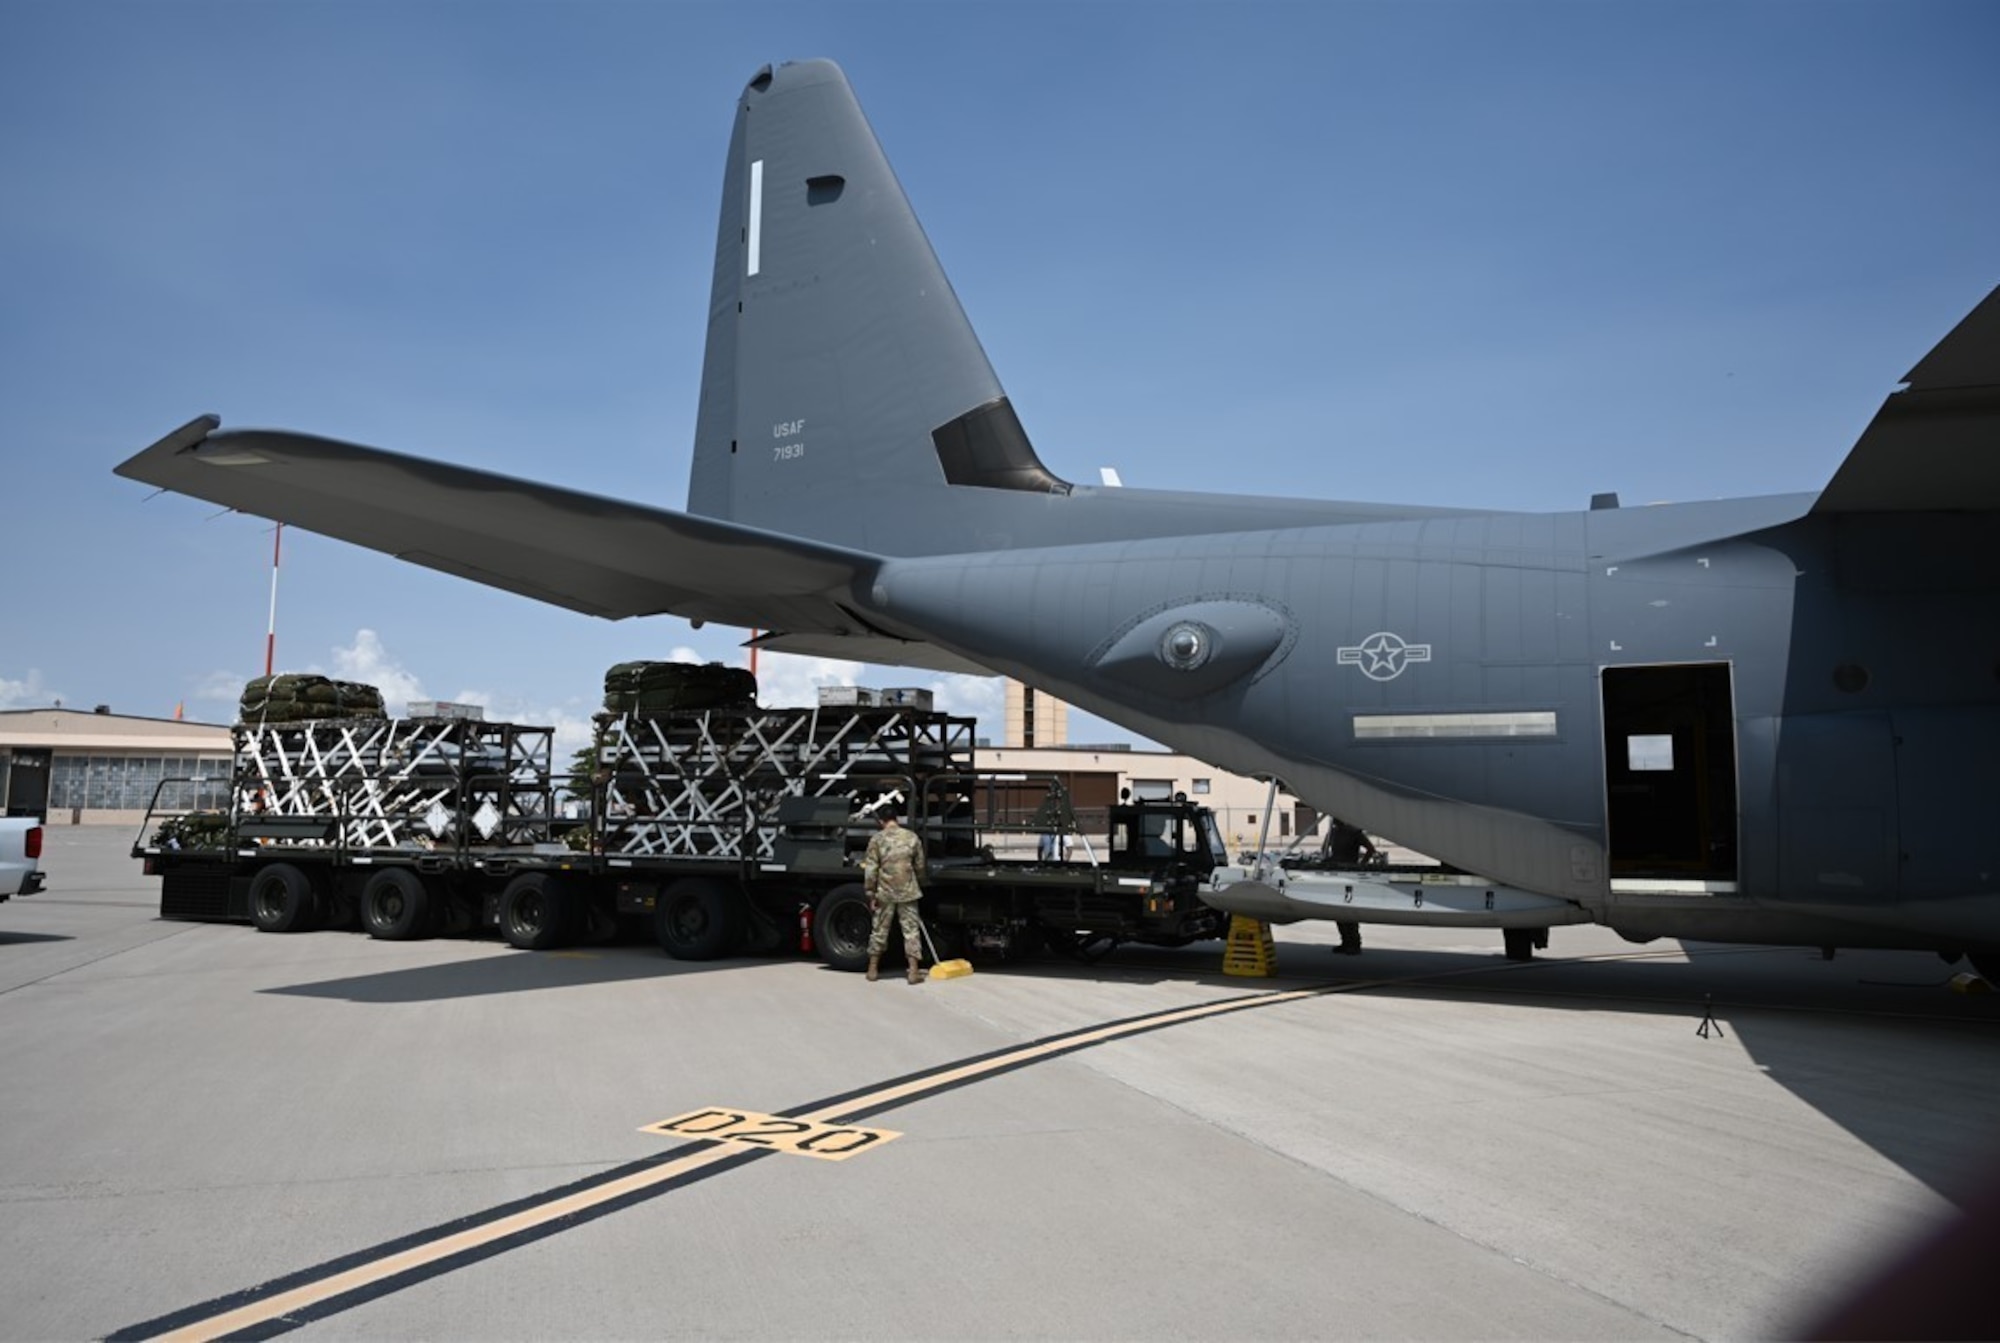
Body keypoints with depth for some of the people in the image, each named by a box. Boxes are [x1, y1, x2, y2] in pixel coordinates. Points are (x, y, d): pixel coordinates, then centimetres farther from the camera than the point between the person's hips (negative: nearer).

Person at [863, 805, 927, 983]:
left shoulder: (877, 839, -6)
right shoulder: (912, 838, 0)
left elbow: (870, 870, -7)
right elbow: (920, 867, 8)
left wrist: (870, 895, -1)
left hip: (884, 893, 0)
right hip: (908, 892, 0)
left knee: (879, 930, 12)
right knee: (911, 930, 4)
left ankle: (873, 969, 22)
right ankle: (914, 971, 1)